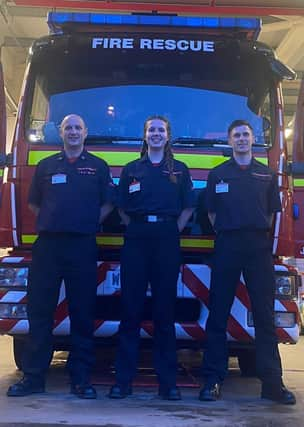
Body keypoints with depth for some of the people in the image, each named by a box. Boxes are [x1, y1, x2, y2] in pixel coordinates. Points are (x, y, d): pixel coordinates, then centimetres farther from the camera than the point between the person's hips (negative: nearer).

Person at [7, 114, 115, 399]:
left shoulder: (98, 167, 11)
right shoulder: (46, 166, 14)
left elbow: (107, 204, 11)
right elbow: (33, 203, 17)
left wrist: (89, 224, 2)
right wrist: (51, 221, 6)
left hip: (83, 246, -1)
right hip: (47, 244, 1)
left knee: (82, 313, 2)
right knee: (39, 311, 1)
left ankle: (81, 379, 8)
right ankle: (33, 377, 7)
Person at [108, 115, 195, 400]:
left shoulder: (179, 170, 12)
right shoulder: (131, 170, 13)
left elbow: (187, 208, 12)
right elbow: (122, 208, 14)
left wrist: (174, 232, 2)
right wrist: (135, 228, 3)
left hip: (167, 240, 0)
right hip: (136, 240, 0)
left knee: (165, 309, 1)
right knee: (130, 307, -3)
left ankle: (167, 380, 6)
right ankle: (123, 379, 1)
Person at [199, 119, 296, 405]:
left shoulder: (267, 175, 12)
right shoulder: (217, 174, 10)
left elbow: (272, 212, 15)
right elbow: (211, 213, 12)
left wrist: (260, 234, 8)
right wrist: (225, 232, 5)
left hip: (259, 246, 1)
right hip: (227, 246, -1)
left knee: (264, 314, 1)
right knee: (218, 314, 0)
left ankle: (272, 382, 4)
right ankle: (213, 379, 6)